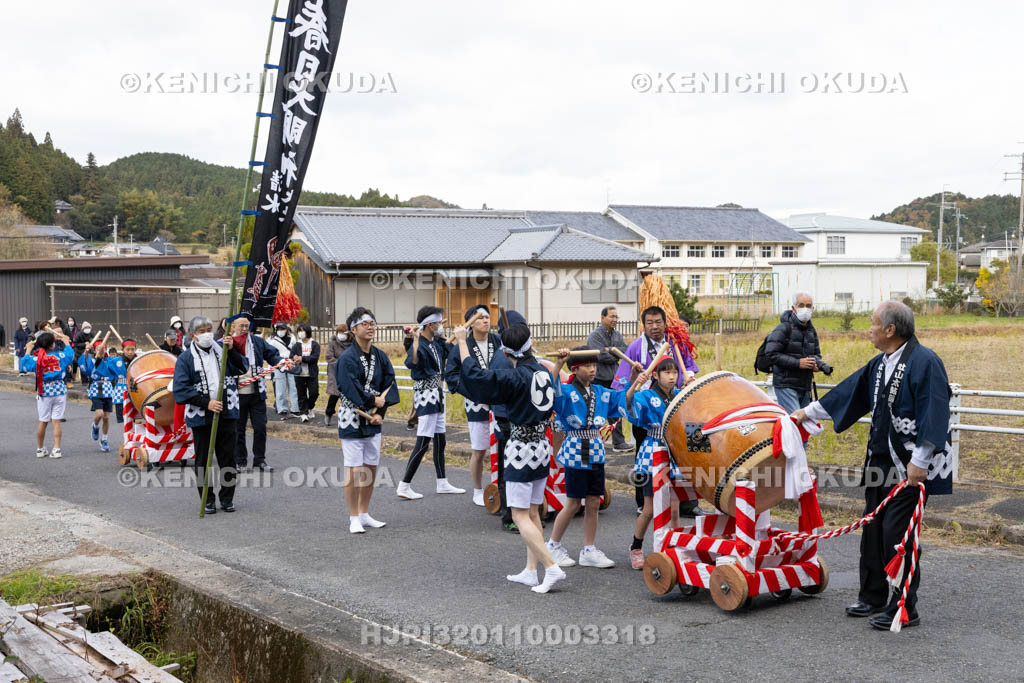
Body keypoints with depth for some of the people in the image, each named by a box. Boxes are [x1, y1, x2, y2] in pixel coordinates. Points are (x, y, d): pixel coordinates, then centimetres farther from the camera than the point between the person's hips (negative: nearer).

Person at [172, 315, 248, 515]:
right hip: (201, 416, -2)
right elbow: (181, 390, -10)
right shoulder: (185, 359, -3)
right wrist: (206, 403, -17)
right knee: (203, 460, 6)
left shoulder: (221, 349, 6)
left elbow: (243, 368, -2)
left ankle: (227, 498, 19)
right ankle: (208, 500, 18)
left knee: (228, 458, 7)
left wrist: (231, 350, -17)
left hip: (226, 413, 2)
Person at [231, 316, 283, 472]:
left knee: (260, 427, 5)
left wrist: (281, 361, -12)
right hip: (236, 394, -2)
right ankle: (240, 461, 20)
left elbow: (271, 355, 10)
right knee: (238, 430, 8)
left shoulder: (257, 341, 6)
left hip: (257, 393, 2)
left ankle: (260, 461, 16)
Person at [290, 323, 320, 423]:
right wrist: (295, 359, -26)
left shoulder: (315, 344, 1)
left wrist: (302, 358, -18)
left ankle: (309, 408, 25)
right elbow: (292, 357, -2)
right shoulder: (296, 345, 6)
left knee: (314, 392, 0)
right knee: (301, 394, 2)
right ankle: (303, 413, 8)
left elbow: (315, 357, -12)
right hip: (299, 374, 1)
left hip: (312, 374, -1)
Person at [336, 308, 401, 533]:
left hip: (373, 420, 7)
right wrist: (373, 400, -12)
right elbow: (349, 388, -20)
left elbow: (390, 385, 4)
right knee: (353, 469, -4)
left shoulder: (380, 357, 7)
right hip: (352, 419, -6)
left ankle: (364, 514, 24)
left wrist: (380, 412, -8)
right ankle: (354, 519, 6)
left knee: (371, 467, 11)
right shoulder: (347, 358, -13)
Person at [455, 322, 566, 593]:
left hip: (522, 449, -7)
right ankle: (531, 571, 18)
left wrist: (462, 342, -10)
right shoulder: (544, 372, 4)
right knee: (533, 513, 14)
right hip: (542, 446, 8)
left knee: (520, 516, -3)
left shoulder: (514, 377, -18)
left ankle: (551, 568, -11)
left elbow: (474, 375, -20)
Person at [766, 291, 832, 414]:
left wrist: (818, 364, 0)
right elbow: (771, 354, -17)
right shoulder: (784, 328, -10)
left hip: (805, 386, 8)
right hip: (786, 385, -8)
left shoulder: (811, 330, 15)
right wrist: (798, 363, -20)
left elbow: (816, 353, 25)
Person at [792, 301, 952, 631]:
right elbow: (850, 391, 24)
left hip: (911, 465, -9)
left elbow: (934, 416, -20)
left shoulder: (924, 362, -15)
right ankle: (873, 596, 27)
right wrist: (809, 412, 29)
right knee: (874, 529, 14)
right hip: (881, 460, 9)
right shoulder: (880, 364, 12)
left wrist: (920, 461, -22)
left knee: (897, 533, -7)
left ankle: (903, 609, 4)